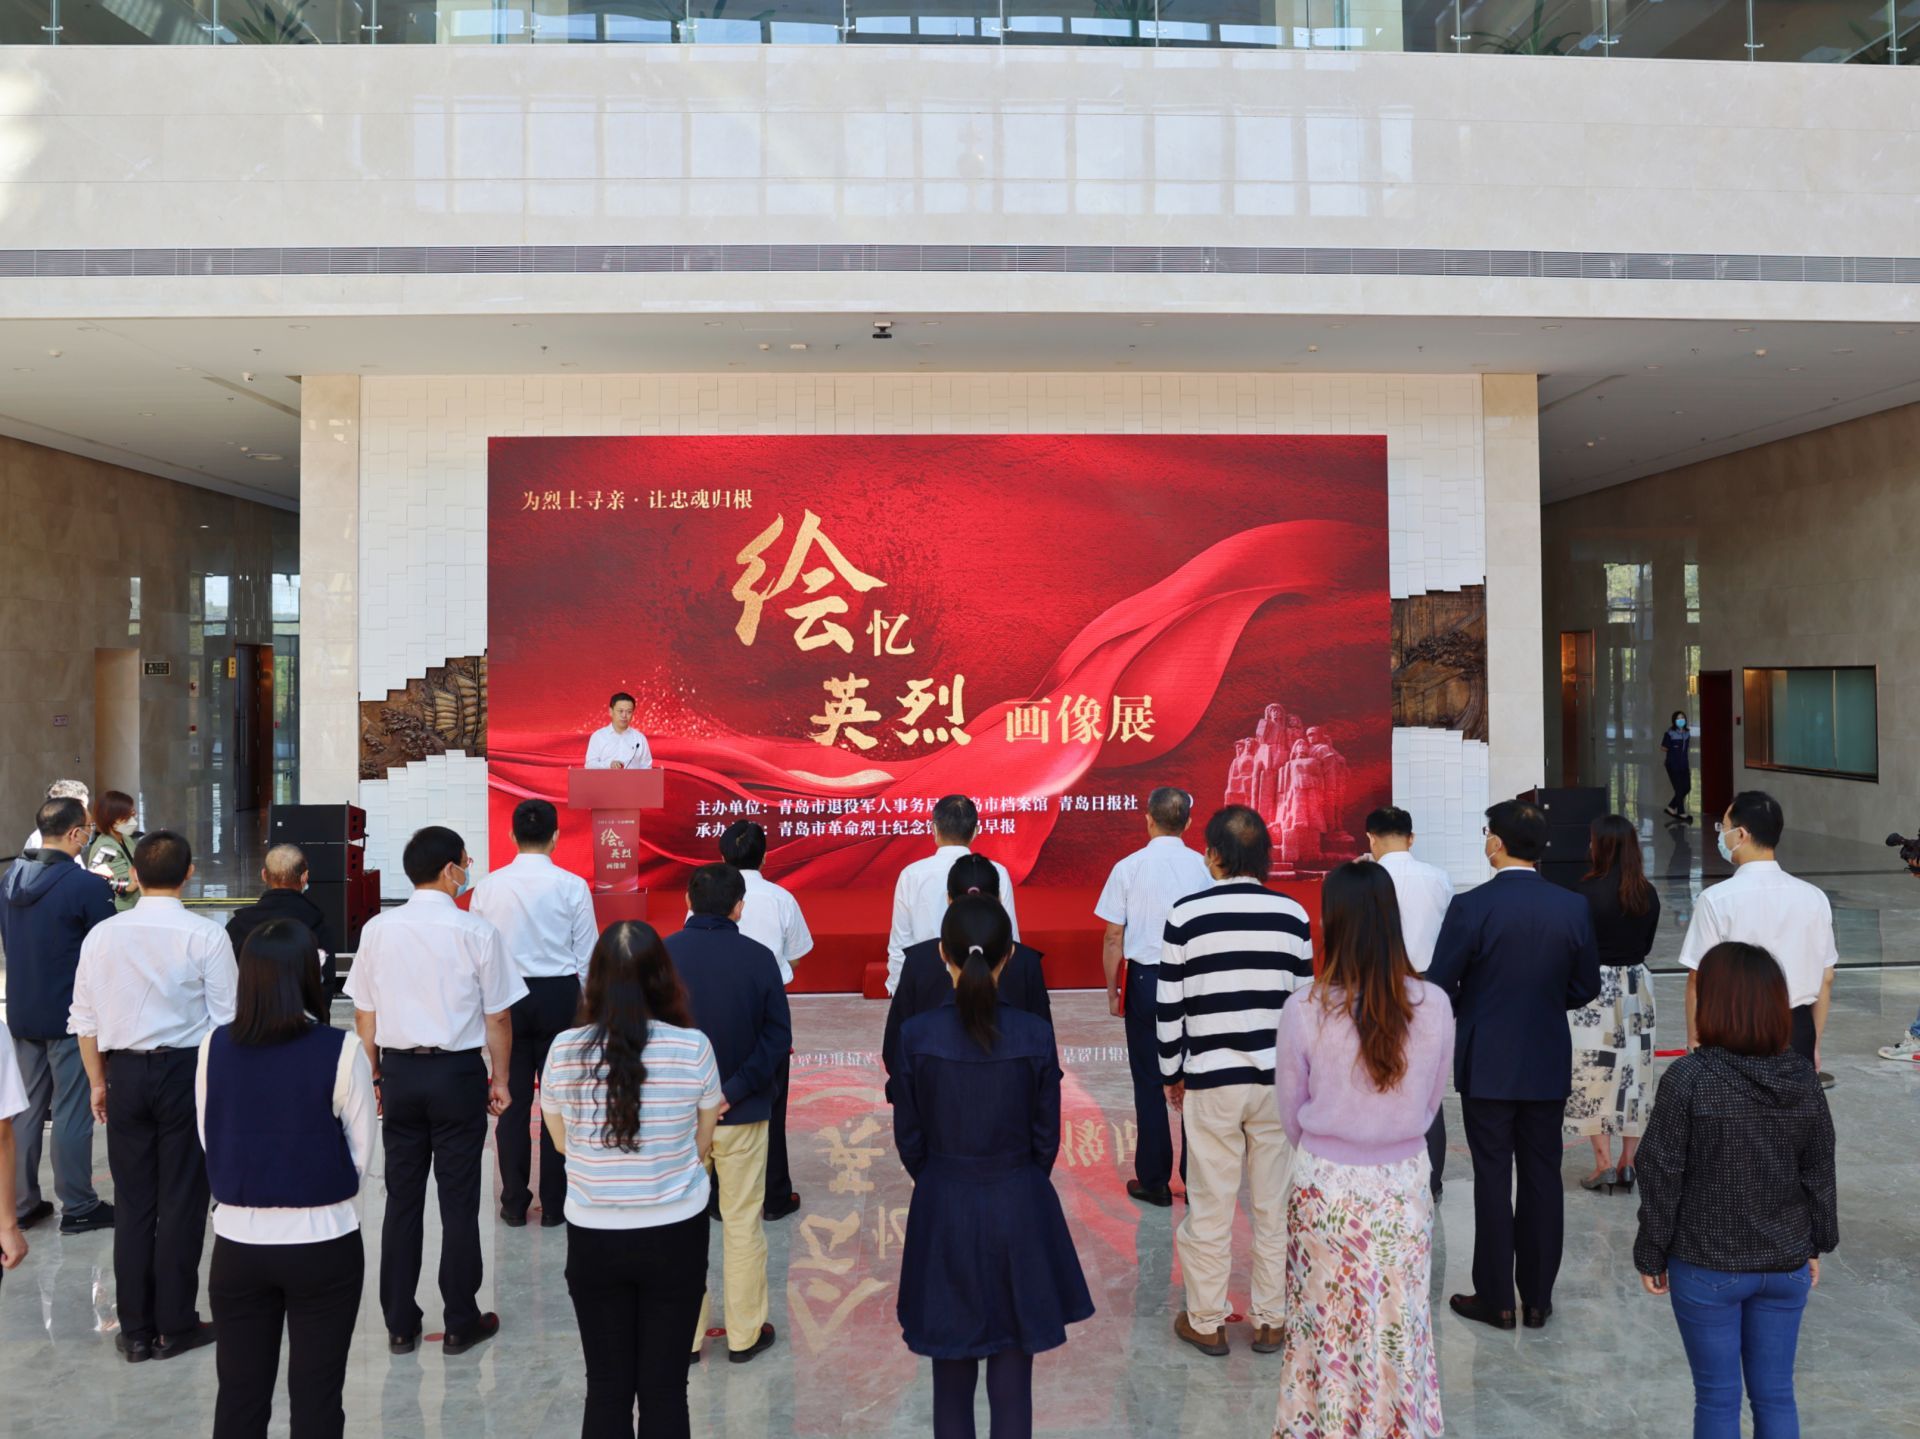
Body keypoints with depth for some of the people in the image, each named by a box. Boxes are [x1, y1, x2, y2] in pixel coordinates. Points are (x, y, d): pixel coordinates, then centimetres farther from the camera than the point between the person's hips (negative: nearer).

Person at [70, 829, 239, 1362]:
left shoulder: (102, 934, 0)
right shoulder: (206, 936, -11)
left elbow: (85, 1019, 6)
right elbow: (226, 1018, -9)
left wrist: (99, 1082, 17)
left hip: (125, 1073, 3)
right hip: (186, 1069, -3)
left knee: (132, 1202, 12)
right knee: (181, 1201, 7)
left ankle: (135, 1330, 20)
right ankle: (176, 1325, 16)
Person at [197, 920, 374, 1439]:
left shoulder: (214, 1047, -6)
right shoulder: (341, 1051, -15)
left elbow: (209, 1143, 5)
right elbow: (361, 1155, -6)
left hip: (237, 1244, 3)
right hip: (323, 1244, -3)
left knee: (239, 1393, 16)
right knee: (316, 1395, 10)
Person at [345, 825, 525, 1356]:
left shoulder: (378, 930, -1)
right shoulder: (477, 933, -11)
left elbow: (365, 1015, 5)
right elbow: (498, 1017, -6)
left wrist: (375, 1077, 16)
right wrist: (499, 1080, 6)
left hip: (398, 1073, 3)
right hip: (458, 1074, -3)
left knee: (402, 1198, 13)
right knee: (459, 1202, 7)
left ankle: (400, 1325, 23)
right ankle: (461, 1324, 18)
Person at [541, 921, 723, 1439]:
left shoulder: (565, 1050, -10)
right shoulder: (693, 1047, -13)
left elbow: (562, 1142, 7)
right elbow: (702, 1146, 1)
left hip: (594, 1237, 1)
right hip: (675, 1234, -1)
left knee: (607, 1387, 14)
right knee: (665, 1388, 11)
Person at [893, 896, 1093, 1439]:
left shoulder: (916, 1035, -14)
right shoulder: (1036, 1034, -13)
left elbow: (908, 1139, -3)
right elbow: (1046, 1138, -3)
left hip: (943, 1211, 0)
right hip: (1020, 1211, 0)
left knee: (951, 1370, 15)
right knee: (1013, 1373, 11)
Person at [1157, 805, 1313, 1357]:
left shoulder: (1186, 915, -8)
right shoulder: (1292, 914, 0)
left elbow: (1170, 1006, -5)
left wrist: (1171, 1072, 8)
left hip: (1211, 1080, -2)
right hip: (1277, 1078, 3)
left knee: (1210, 1207, 7)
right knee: (1274, 1206, 12)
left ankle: (1206, 1322, 20)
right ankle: (1270, 1321, 23)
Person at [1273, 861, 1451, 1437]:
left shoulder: (1304, 1011, -18)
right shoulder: (1434, 1006, -13)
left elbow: (1291, 1117, -3)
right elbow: (1431, 1105, 3)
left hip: (1325, 1185, -1)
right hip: (1405, 1184, 2)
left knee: (1327, 1324, 15)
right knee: (1399, 1324, 18)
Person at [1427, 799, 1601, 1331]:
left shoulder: (1471, 906, -15)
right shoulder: (1572, 907, -3)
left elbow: (1438, 988, -12)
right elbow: (1585, 988, 4)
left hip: (1487, 1064, -3)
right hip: (1548, 1065, 4)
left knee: (1493, 1179, 5)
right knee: (1542, 1177, 12)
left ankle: (1495, 1299, 14)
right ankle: (1538, 1298, 21)